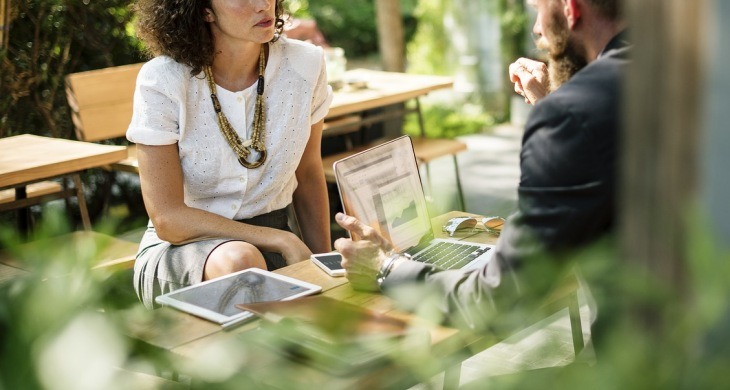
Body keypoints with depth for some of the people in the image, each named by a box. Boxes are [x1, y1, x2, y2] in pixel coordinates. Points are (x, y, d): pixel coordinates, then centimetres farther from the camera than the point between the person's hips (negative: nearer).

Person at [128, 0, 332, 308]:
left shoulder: (305, 64, -7)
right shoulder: (162, 82, -17)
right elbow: (167, 219, -17)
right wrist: (283, 241, -21)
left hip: (270, 246, 3)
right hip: (180, 246, -3)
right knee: (239, 261, -36)